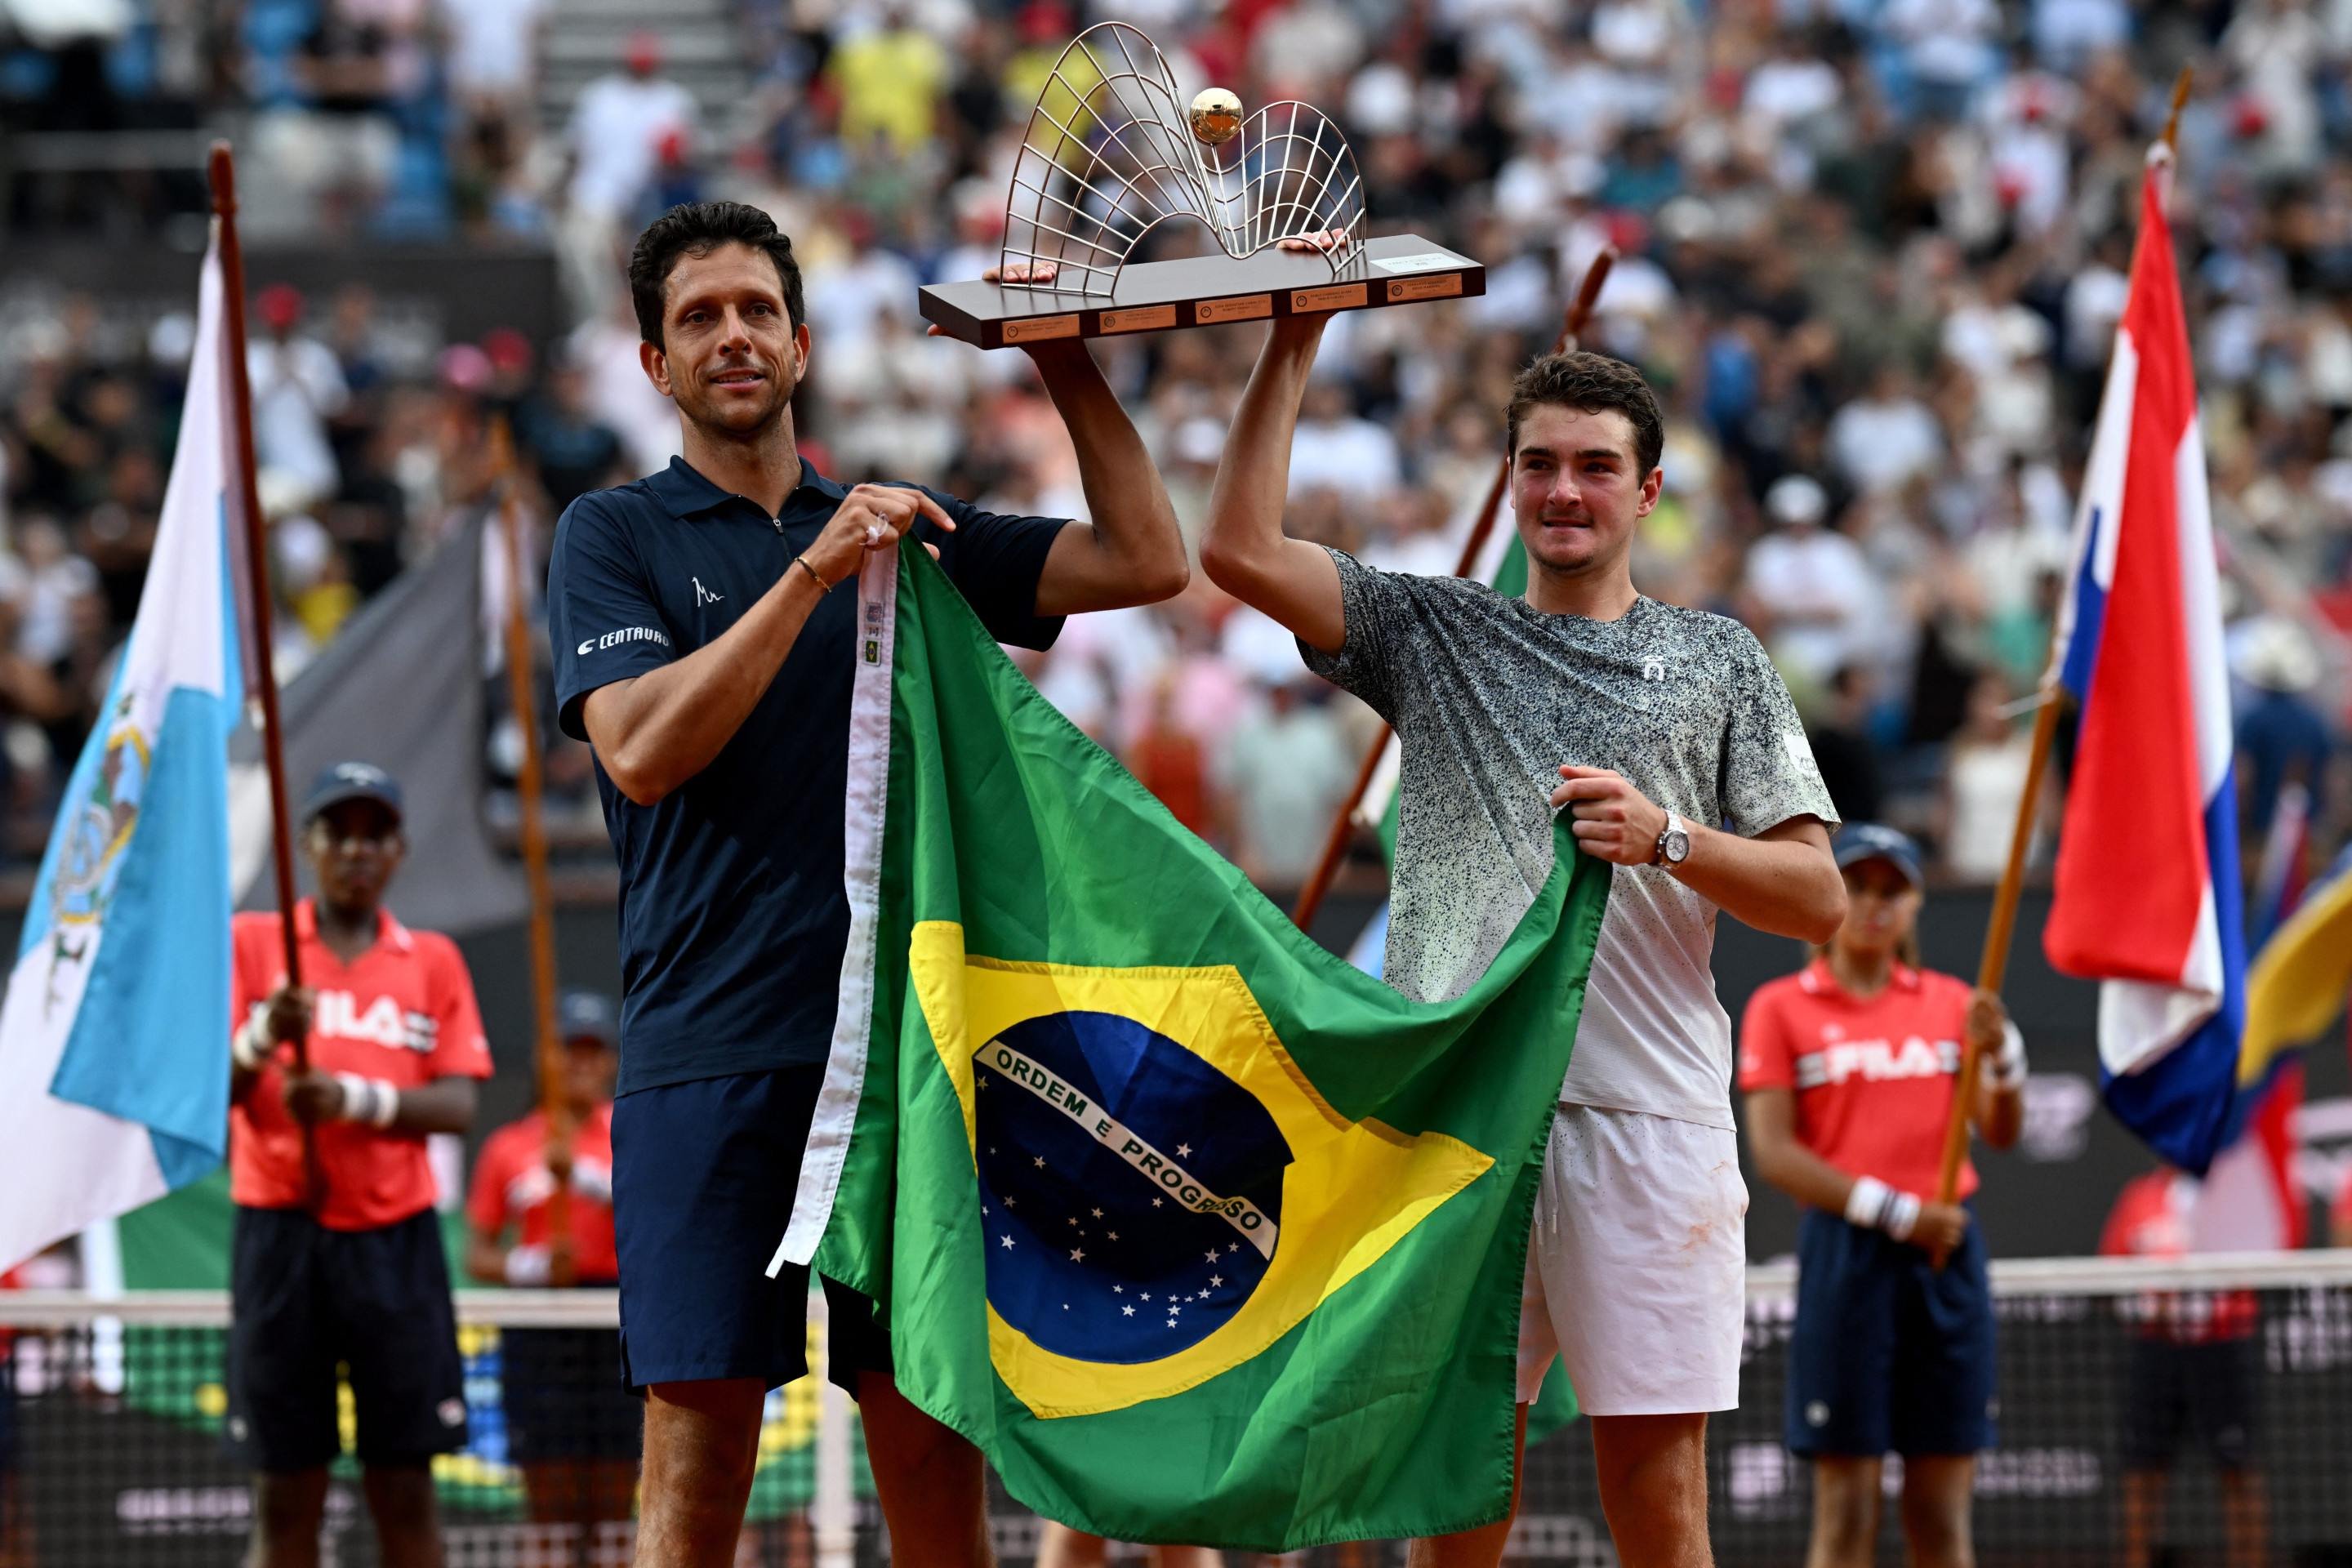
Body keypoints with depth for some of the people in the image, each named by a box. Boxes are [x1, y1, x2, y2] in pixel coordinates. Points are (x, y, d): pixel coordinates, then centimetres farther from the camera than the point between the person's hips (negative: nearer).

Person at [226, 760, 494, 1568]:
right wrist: (260, 1040, -21)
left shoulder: (433, 961, 12)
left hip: (395, 1236, 1)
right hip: (280, 1233, -1)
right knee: (285, 1492, -2)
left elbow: (458, 1105, 1)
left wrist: (356, 1098, -16)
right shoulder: (251, 943, 8)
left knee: (404, 1485, -1)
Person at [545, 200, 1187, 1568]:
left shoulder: (914, 532, 17)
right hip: (712, 1056, -3)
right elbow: (640, 752, -10)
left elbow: (1148, 560, 9)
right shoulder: (616, 535, 7)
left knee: (937, 1444, 1)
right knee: (699, 1446, -7)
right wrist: (811, 576, -16)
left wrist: (1067, 358, 4)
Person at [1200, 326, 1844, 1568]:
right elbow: (1238, 550, 5)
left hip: (1646, 1114, -1)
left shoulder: (1717, 662, 15)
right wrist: (1294, 339, 6)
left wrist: (1668, 839, -9)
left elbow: (1816, 899, 9)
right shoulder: (1427, 632, 17)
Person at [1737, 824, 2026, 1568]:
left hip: (1947, 1255, 3)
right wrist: (1894, 1213, -14)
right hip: (1846, 1253, -3)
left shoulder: (1951, 1003, 14)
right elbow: (1774, 1152, -4)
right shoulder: (1780, 1007, 4)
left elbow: (2000, 1132, 6)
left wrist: (2003, 1055, -14)